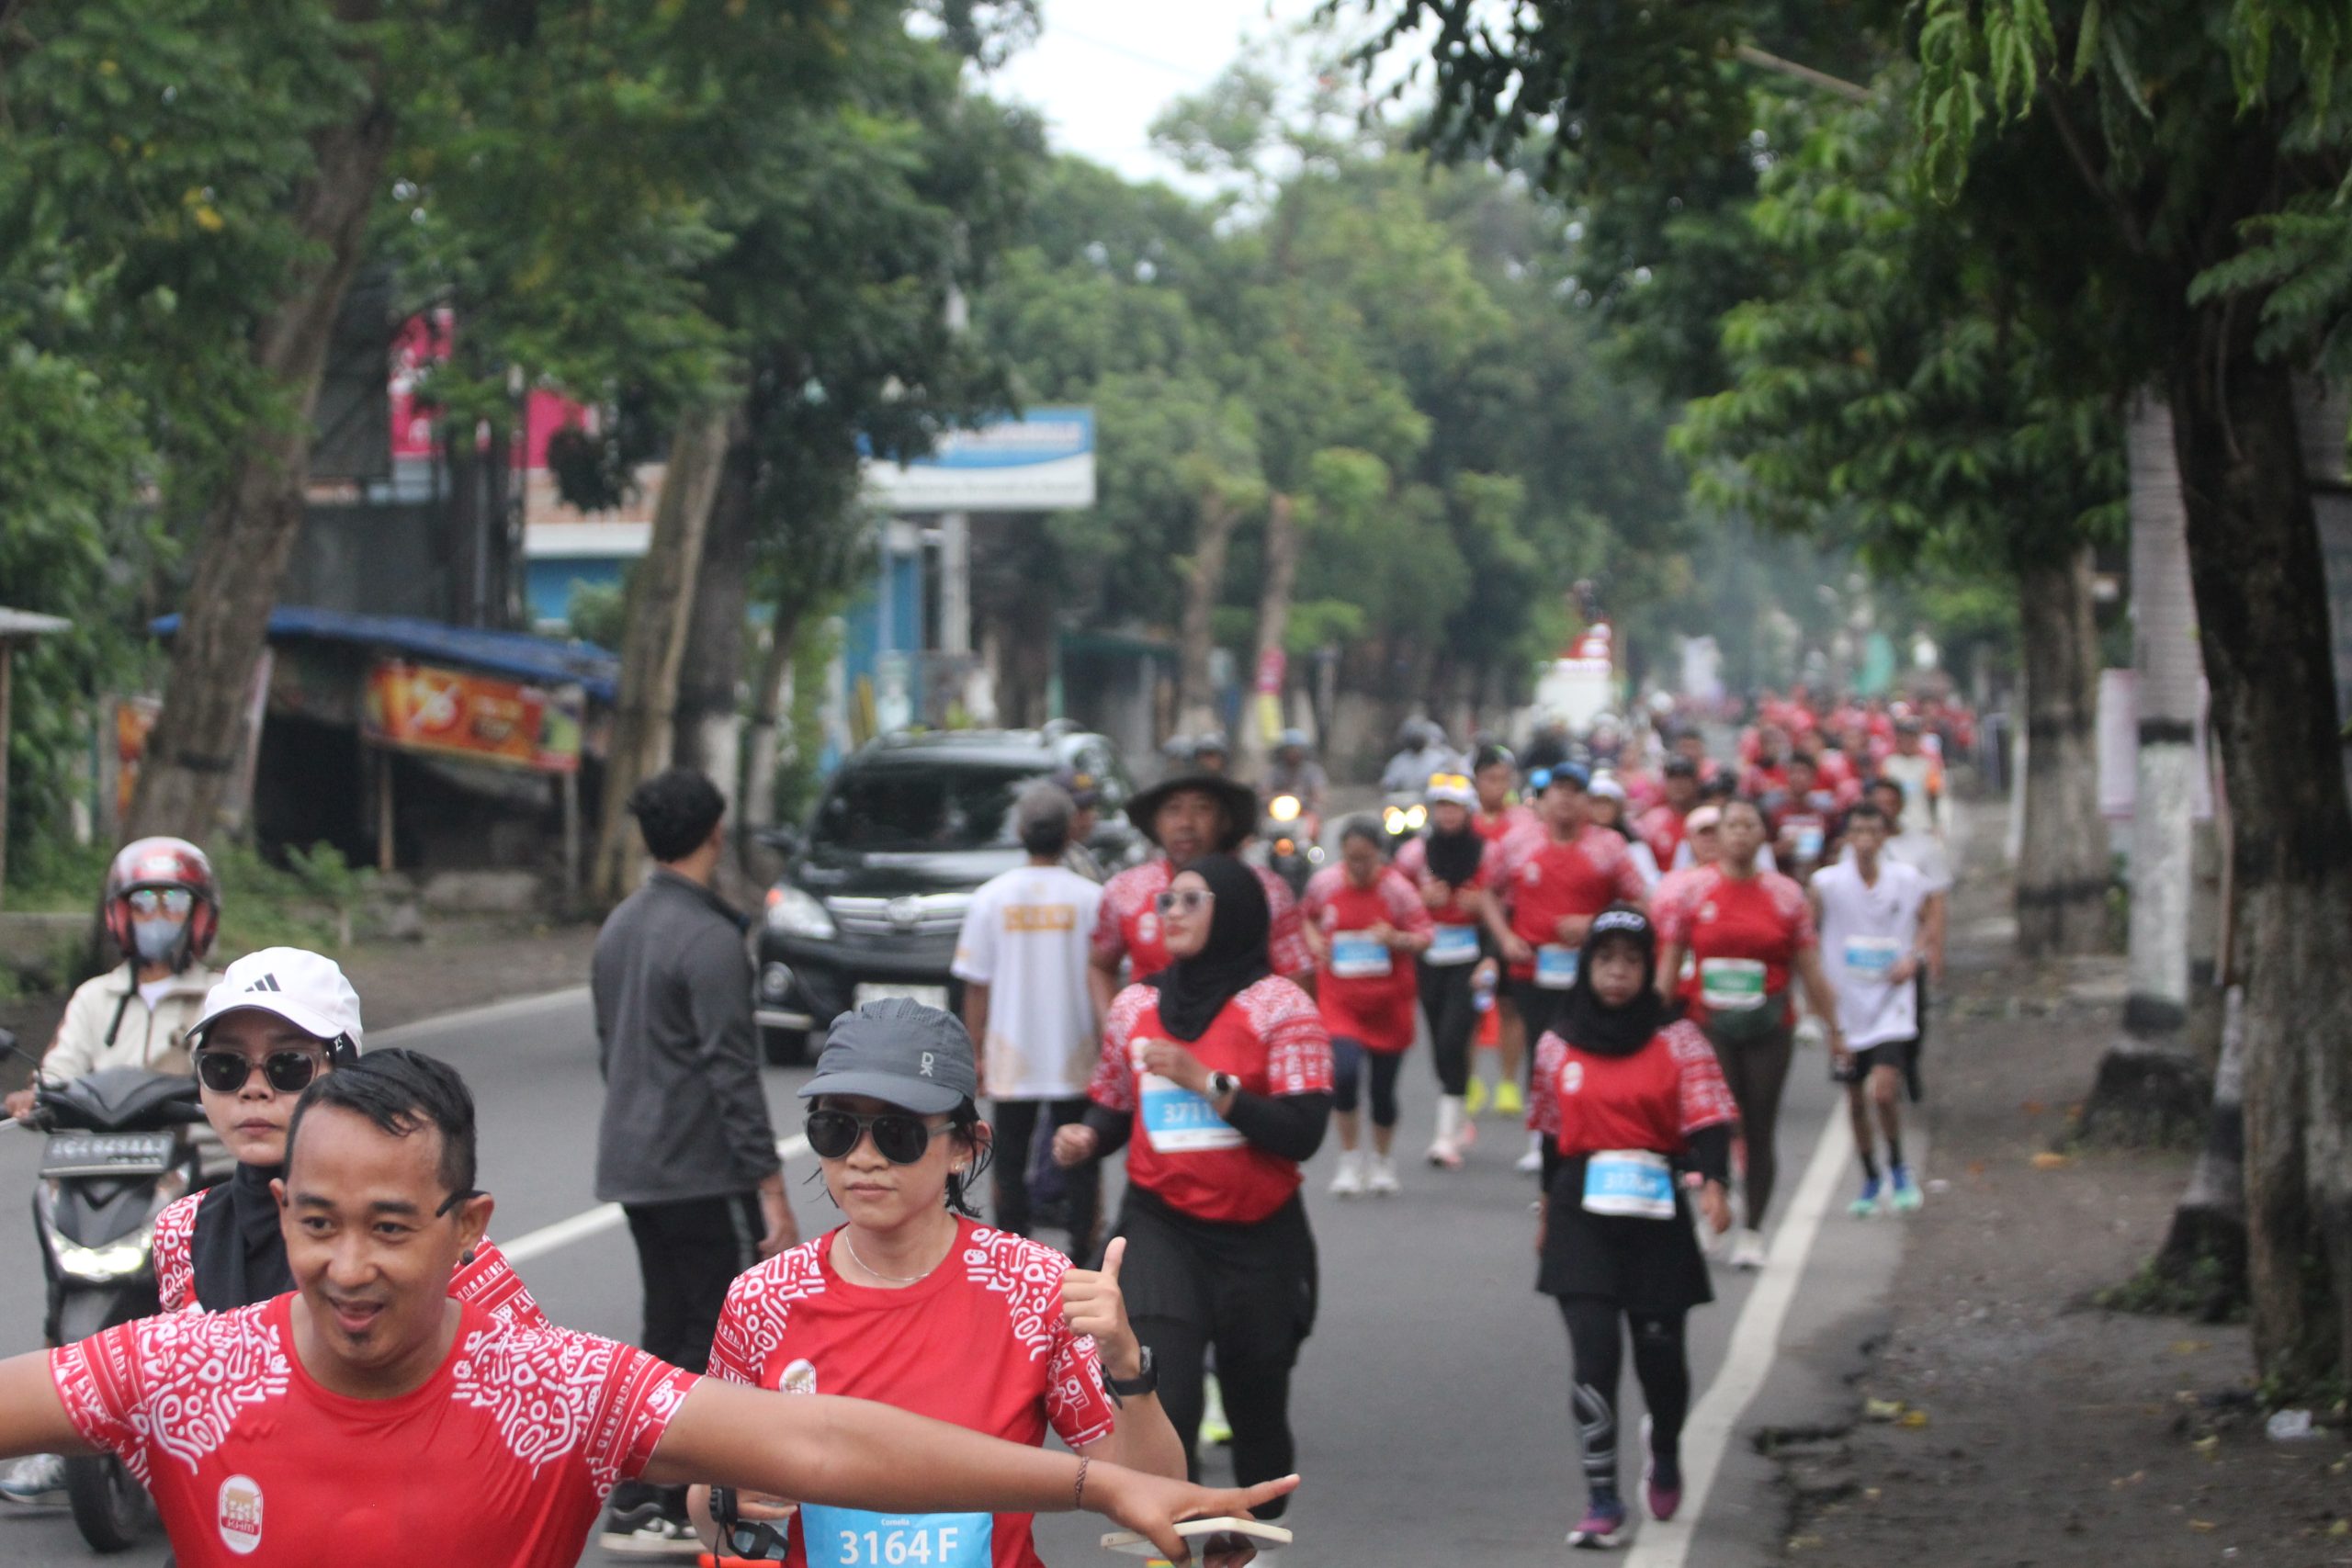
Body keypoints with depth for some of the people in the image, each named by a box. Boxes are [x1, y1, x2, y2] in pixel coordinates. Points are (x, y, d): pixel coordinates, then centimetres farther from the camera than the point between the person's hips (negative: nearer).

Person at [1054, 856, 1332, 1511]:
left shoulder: (1279, 1006, -6)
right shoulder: (1135, 1007, 7)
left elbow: (1303, 1132, -15)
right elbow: (1115, 1109, 20)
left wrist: (1204, 1080, -20)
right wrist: (1084, 1138, -2)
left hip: (1259, 1237, -2)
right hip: (1161, 1229, 2)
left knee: (1257, 1410, 11)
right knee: (1161, 1405, -18)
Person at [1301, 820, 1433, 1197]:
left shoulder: (1396, 887, -9)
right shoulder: (1324, 882, -2)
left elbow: (1424, 937, -6)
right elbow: (1307, 916, 18)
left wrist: (1396, 939, -27)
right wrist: (1314, 940, -3)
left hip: (1387, 1002, 0)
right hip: (1340, 999, 0)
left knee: (1383, 1088, 8)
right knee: (1343, 1073, -20)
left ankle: (1384, 1165, 32)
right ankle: (1350, 1163, -2)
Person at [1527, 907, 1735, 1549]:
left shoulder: (1678, 1038, -1)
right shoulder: (1558, 1045, 6)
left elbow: (1708, 1119, -9)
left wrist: (1714, 1185, -25)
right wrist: (1547, 1213, 21)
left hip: (1655, 1213, -1)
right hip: (1583, 1213, 1)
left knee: (1659, 1350, 5)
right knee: (1594, 1350, -10)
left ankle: (1664, 1447, 39)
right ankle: (1601, 1501, -4)